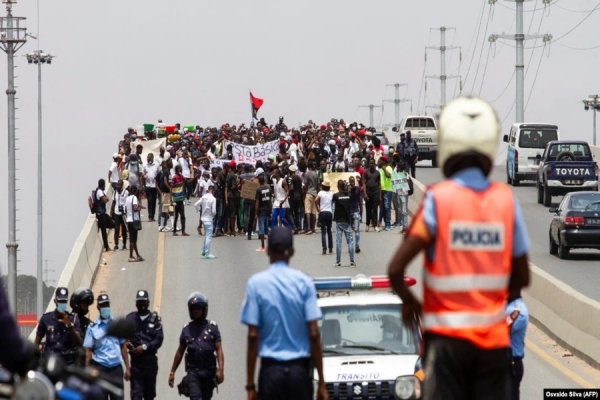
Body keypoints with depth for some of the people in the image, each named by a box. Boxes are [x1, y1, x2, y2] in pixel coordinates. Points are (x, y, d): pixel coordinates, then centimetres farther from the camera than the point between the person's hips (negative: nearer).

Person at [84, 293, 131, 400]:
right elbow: (88, 351, 0)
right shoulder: (93, 327, -1)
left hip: (116, 368, 2)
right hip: (100, 368, -2)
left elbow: (123, 347, 10)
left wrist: (127, 368, 6)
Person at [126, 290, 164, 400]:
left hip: (150, 361, 1)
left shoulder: (155, 319, 2)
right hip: (136, 362, -1)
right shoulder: (130, 318, 4)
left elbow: (159, 339, -5)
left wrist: (145, 347, -18)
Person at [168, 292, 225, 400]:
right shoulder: (187, 329, 8)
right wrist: (172, 372, 15)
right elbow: (180, 352, 15)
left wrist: (220, 370, -17)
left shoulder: (212, 327, 2)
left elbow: (219, 350, -4)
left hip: (209, 371, 0)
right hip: (193, 371, 0)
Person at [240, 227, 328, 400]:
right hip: (299, 370, 1)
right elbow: (314, 334, -4)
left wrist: (250, 384, -2)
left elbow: (253, 336, -5)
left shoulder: (256, 283, -2)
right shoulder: (304, 282, -1)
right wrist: (321, 381, 1)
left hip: (271, 370, -1)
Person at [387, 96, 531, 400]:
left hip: (447, 333, -3)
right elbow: (521, 278, 5)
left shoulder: (438, 199, -9)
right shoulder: (506, 200, 0)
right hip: (494, 337, 3)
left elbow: (396, 269, -11)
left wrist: (409, 302, 8)